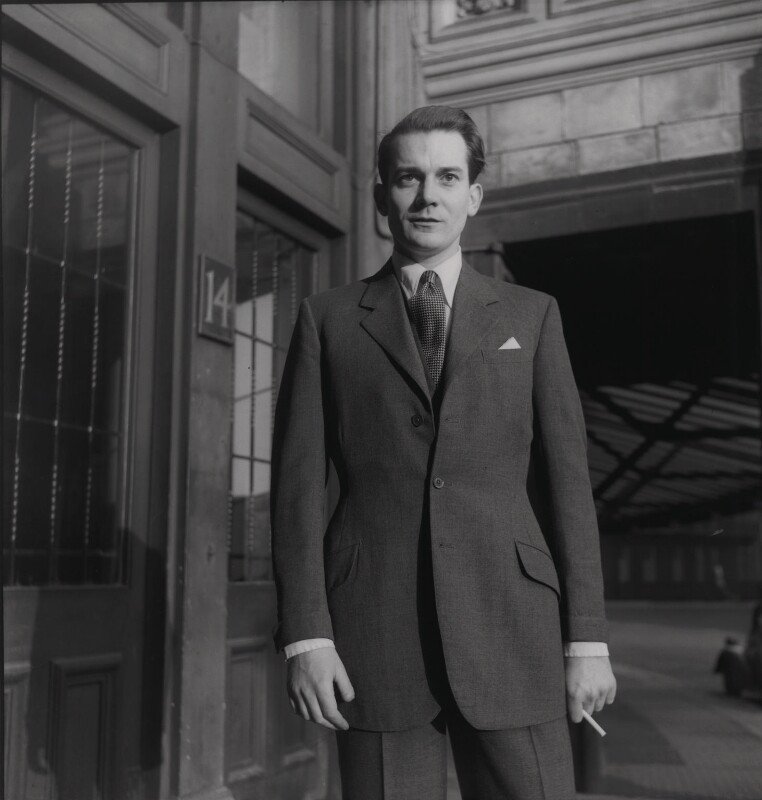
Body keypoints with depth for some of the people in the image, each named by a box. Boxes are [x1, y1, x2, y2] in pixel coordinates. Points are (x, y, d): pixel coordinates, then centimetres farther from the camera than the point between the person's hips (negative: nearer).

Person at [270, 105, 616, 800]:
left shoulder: (531, 315, 12)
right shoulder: (328, 319, 10)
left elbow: (567, 477, 6)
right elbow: (299, 481, 3)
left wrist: (588, 638, 0)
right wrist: (305, 636, -6)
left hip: (509, 623, 1)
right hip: (374, 633, 0)